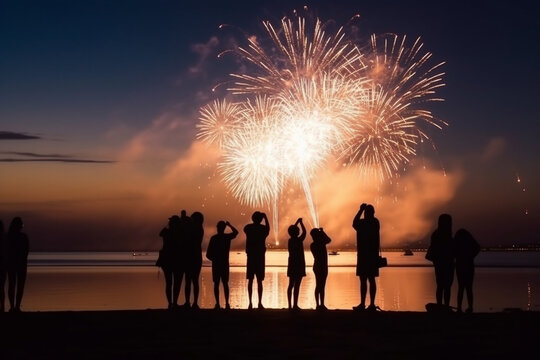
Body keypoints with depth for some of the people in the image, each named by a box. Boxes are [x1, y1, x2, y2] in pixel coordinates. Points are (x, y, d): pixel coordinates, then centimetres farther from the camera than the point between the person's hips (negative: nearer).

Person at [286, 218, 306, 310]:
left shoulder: (290, 240, 5)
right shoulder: (299, 240, -13)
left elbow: (292, 230, 22)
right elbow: (304, 232, -1)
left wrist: (297, 222, 26)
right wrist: (301, 223, 8)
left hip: (291, 265, 6)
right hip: (299, 265, -6)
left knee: (291, 285, 8)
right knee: (297, 285, -5)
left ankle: (290, 305, 9)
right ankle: (295, 305, -7)